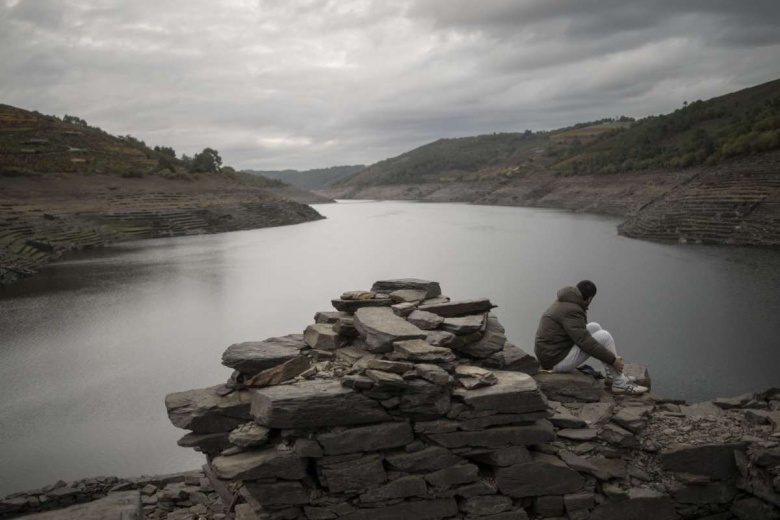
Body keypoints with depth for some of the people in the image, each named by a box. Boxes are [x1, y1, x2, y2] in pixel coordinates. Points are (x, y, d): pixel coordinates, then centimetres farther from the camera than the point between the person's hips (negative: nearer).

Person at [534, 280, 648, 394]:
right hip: (558, 360, -10)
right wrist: (613, 360, -14)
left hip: (551, 353, 10)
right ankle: (620, 384, 1)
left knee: (595, 327, 14)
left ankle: (614, 375, 17)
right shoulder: (571, 311, -19)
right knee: (604, 336, -9)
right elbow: (586, 342, -23)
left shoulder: (564, 303, 13)